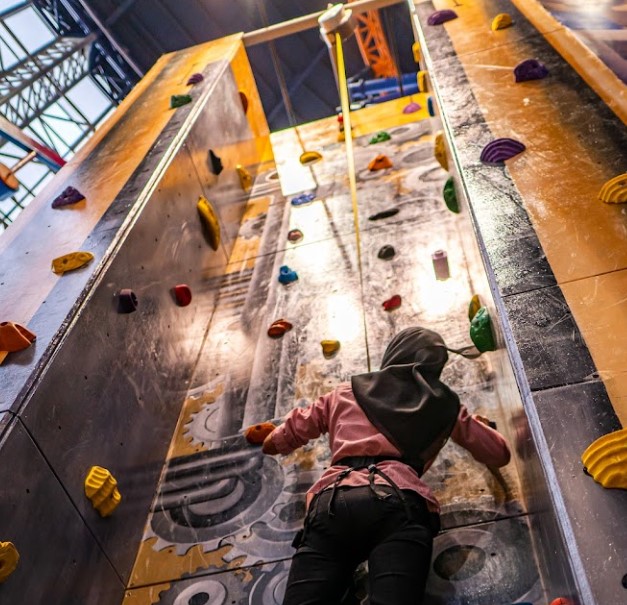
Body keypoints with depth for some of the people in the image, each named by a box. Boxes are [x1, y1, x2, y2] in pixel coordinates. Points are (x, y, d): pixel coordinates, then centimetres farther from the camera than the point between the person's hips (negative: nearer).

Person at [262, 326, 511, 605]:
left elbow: (274, 443, 35)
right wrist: (478, 426, 57)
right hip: (396, 501, -1)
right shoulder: (443, 403, 26)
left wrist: (273, 440, 60)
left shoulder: (345, 393, 29)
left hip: (330, 503, 2)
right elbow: (500, 454, 35)